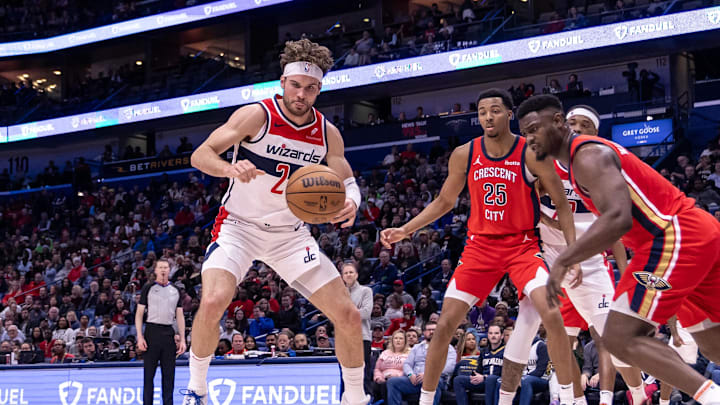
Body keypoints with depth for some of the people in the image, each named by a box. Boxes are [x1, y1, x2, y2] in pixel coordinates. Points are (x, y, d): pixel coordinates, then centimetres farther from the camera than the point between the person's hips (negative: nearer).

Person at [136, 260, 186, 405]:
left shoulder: (175, 290, 13)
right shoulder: (148, 288, 4)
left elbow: (180, 316, 14)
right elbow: (139, 313, 2)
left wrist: (182, 339, 6)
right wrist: (140, 336, -8)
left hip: (169, 333, 3)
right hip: (152, 331, -3)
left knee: (169, 374, 3)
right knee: (149, 374, -2)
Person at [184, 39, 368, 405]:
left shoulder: (328, 134, -3)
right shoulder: (257, 115, -15)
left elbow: (347, 181, 7)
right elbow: (200, 155, -18)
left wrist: (350, 202, -18)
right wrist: (231, 169, -40)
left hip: (290, 233, 4)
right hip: (239, 225, -4)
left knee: (348, 316, -4)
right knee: (213, 302, -29)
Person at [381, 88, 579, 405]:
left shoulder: (532, 154, -12)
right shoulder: (464, 155, -3)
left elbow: (562, 205, -4)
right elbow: (444, 201, 12)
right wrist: (405, 230, 5)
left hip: (523, 245, -3)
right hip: (480, 245, 3)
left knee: (550, 313, -25)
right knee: (445, 323, -3)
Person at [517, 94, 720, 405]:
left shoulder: (588, 156, -12)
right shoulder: (588, 154, 20)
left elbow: (618, 218, -27)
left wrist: (563, 261, -25)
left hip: (674, 237, -11)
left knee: (620, 338, -12)